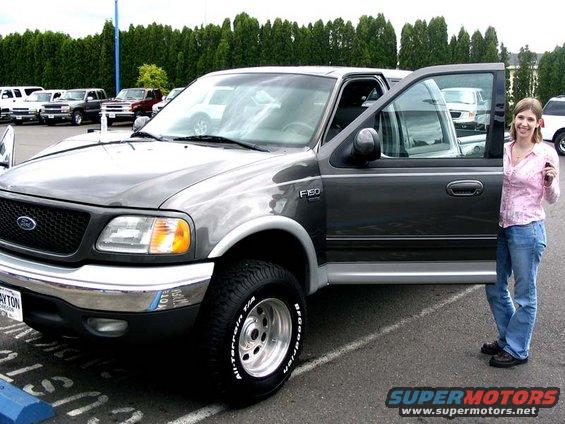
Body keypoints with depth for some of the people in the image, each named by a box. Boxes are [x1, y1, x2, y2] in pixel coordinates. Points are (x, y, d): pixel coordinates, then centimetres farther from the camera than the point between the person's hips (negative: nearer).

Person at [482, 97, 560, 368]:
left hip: (527, 229, -6)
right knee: (495, 288, 16)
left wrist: (550, 180, -21)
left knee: (524, 294, 6)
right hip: (500, 226, 6)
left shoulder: (546, 154, -8)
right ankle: (506, 338, 35)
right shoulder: (504, 150, 5)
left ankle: (517, 350, 19)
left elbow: (552, 199, -2)